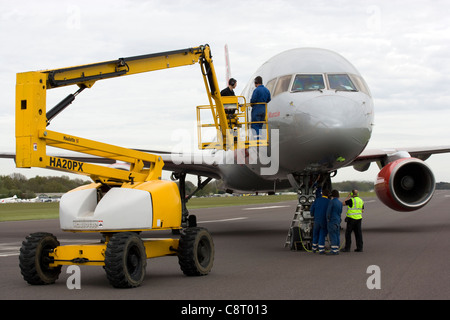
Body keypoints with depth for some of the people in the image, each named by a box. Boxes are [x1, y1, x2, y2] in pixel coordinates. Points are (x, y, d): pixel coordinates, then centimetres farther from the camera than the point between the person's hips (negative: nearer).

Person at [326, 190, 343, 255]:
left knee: (332, 235, -6)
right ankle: (337, 250, 12)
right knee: (337, 235, 9)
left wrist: (328, 218, -3)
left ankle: (334, 250, -8)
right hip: (338, 220, 7)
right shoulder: (340, 203, 9)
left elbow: (328, 211, -15)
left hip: (332, 221, -7)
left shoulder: (332, 202, -13)